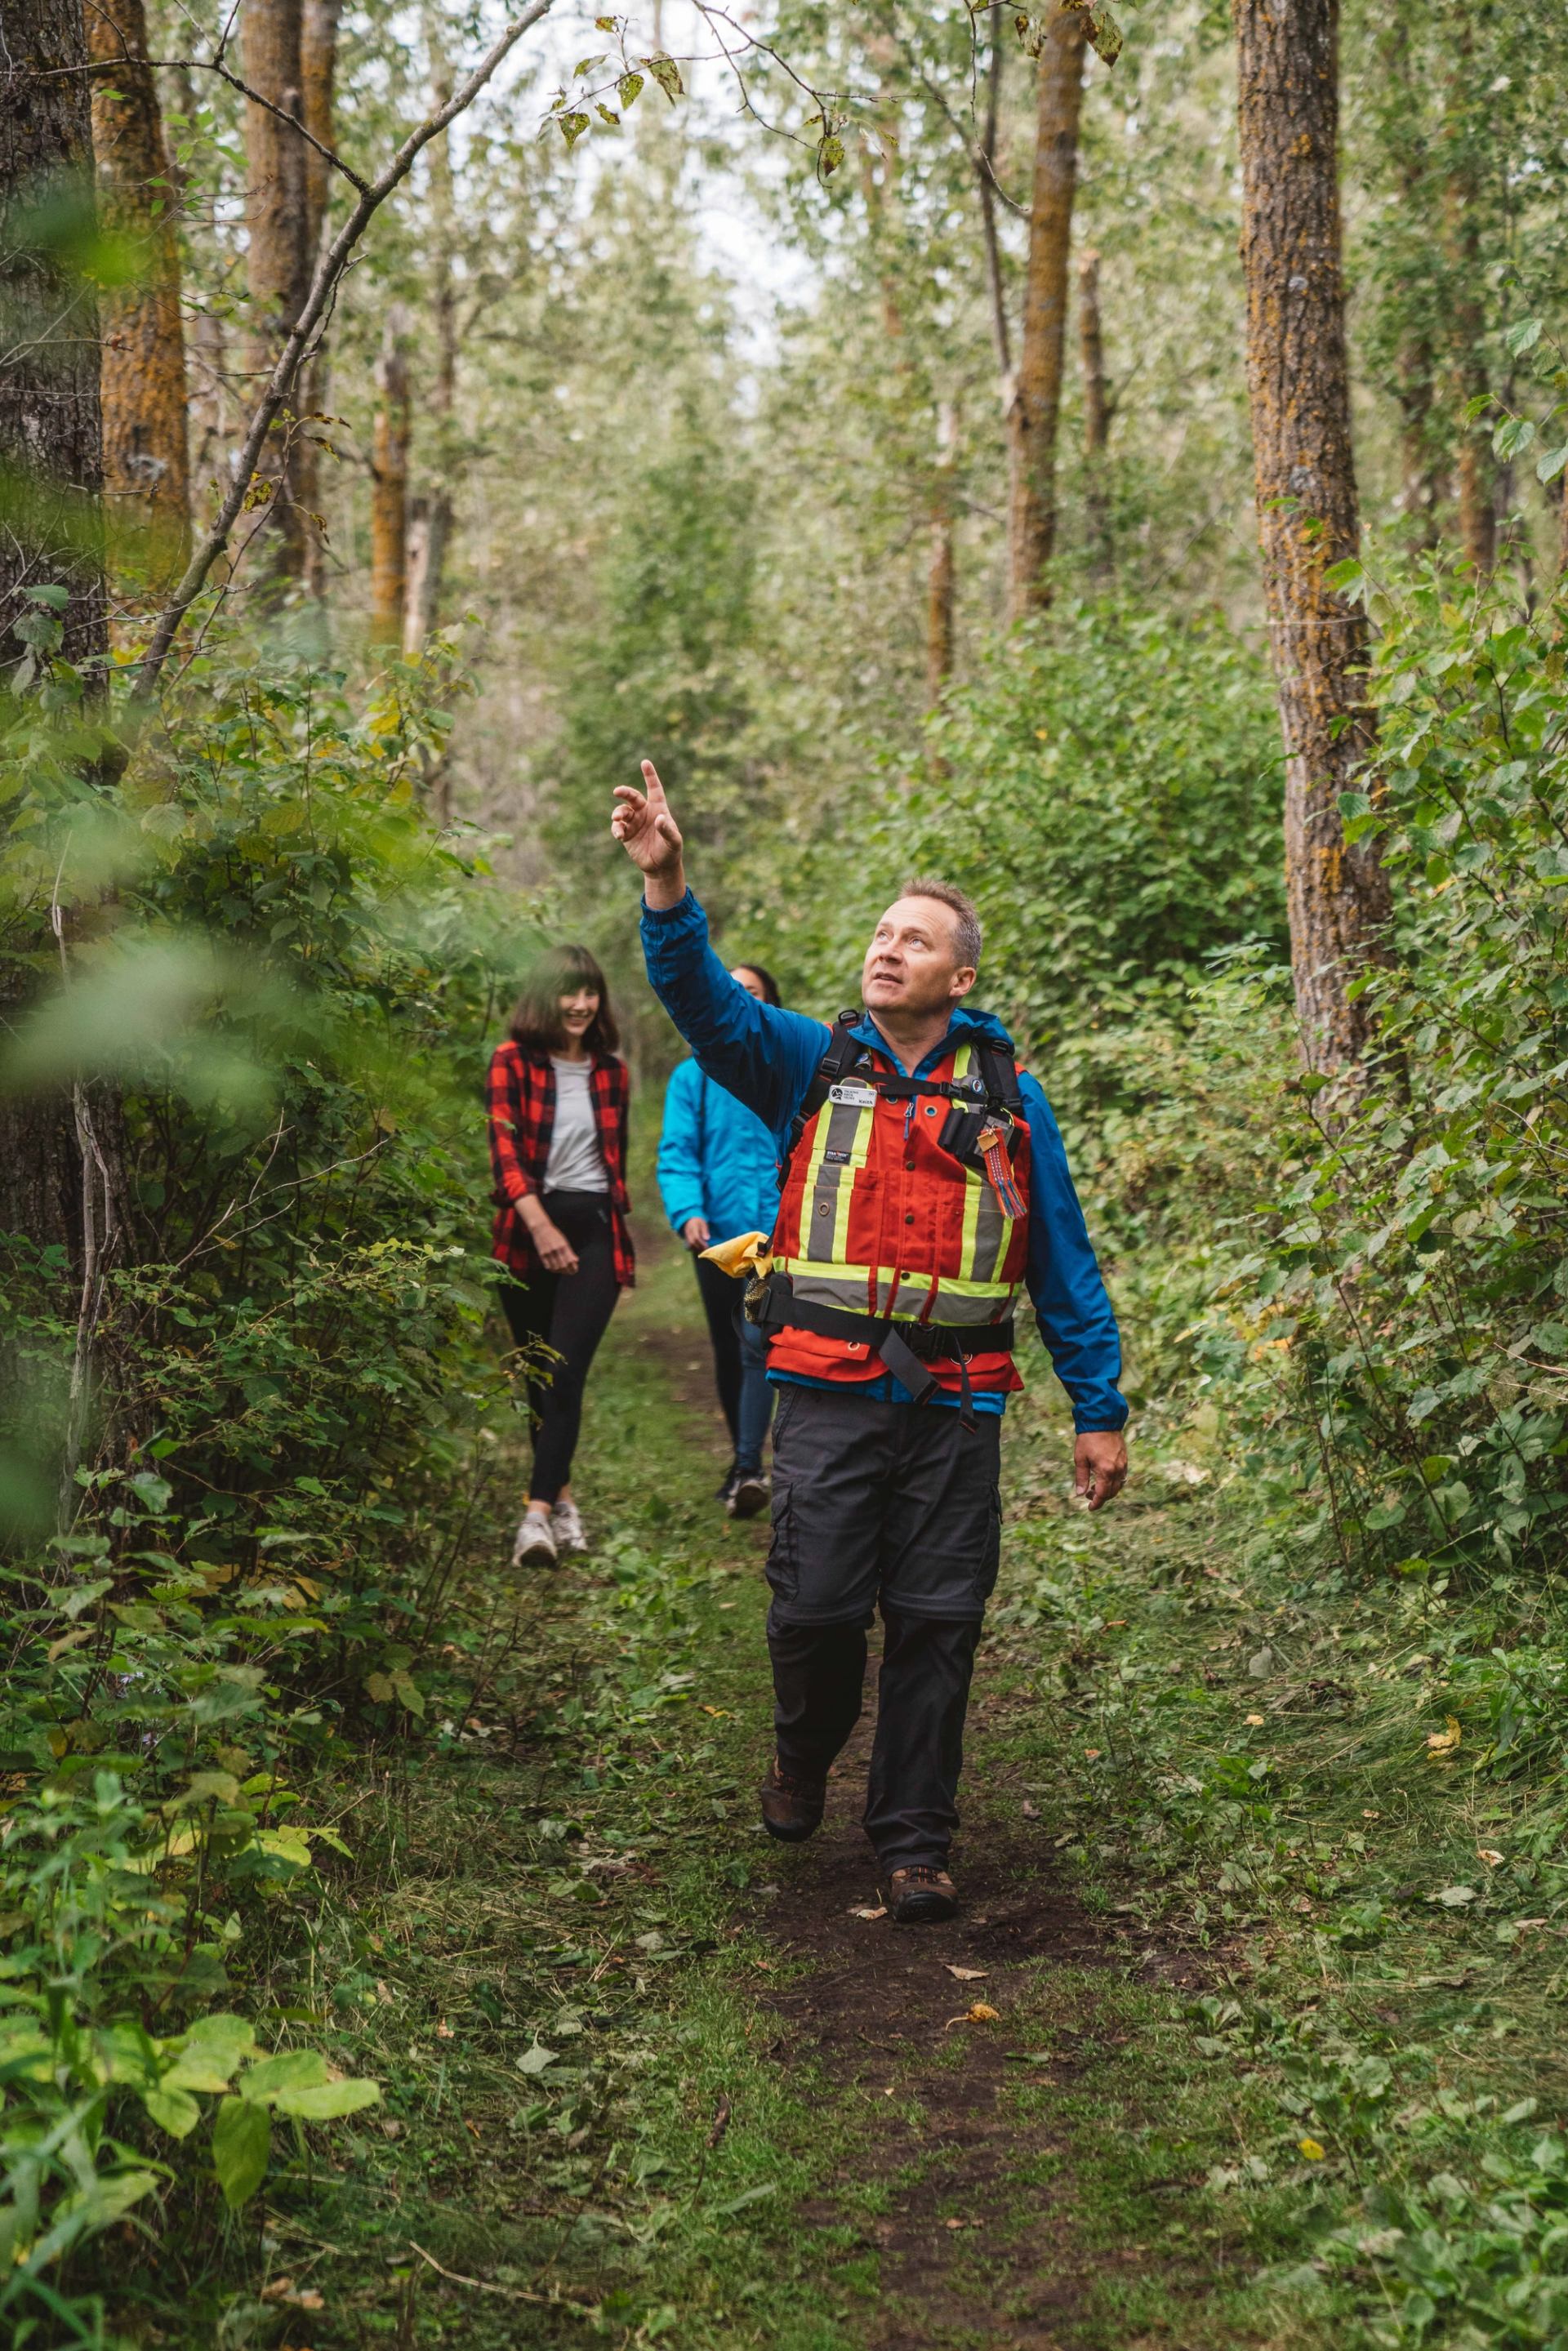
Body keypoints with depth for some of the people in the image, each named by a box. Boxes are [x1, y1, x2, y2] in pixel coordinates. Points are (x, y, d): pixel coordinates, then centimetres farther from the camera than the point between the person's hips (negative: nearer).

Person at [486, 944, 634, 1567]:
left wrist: (621, 1245, 20)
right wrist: (540, 1224, -26)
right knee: (536, 1374, 9)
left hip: (594, 1230, 1)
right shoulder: (513, 1061, 0)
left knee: (565, 1372, -12)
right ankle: (563, 1496, 24)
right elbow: (504, 1148, -12)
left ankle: (539, 1511, -18)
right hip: (528, 1230, -1)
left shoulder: (610, 1069, 11)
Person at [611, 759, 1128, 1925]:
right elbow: (709, 1003, -10)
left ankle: (915, 1840, 18)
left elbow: (1066, 1262, 10)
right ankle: (803, 1760, 32)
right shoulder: (813, 1064, 8)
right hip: (832, 1390, 0)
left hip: (955, 1402, 1)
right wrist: (668, 886, -27)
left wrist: (1101, 1412, 7)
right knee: (817, 1606, 1)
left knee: (937, 1622, 3)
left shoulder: (1008, 1099, 9)